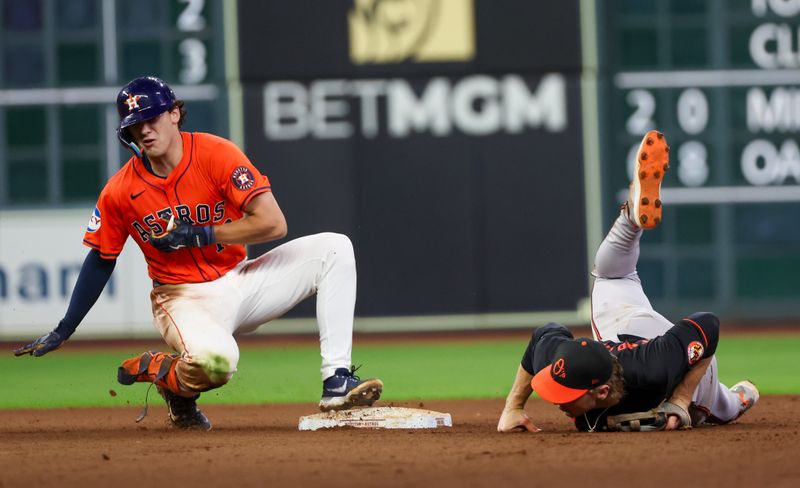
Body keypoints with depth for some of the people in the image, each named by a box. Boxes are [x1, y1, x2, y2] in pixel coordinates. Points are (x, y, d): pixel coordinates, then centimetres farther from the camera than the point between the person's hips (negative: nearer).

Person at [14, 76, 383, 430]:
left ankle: (336, 382, -19)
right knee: (214, 359, -39)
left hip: (240, 281, 3)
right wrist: (62, 333, 6)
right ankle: (156, 370, -2)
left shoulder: (215, 155, -12)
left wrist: (196, 235, -20)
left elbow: (273, 223, -17)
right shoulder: (120, 191, -8)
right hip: (184, 299, -3)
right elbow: (100, 262, 5)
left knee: (334, 249, -16)